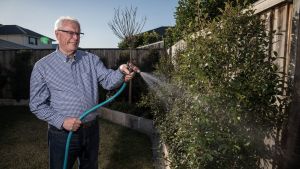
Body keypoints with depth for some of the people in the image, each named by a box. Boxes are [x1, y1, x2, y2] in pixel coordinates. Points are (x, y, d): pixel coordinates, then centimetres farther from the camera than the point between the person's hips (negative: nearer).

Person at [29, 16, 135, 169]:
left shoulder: (91, 59, 2)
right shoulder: (42, 66, -6)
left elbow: (108, 81, -10)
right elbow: (37, 104, -5)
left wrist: (120, 72, -31)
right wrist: (61, 121, -19)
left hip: (92, 129, 3)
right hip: (62, 134, -3)